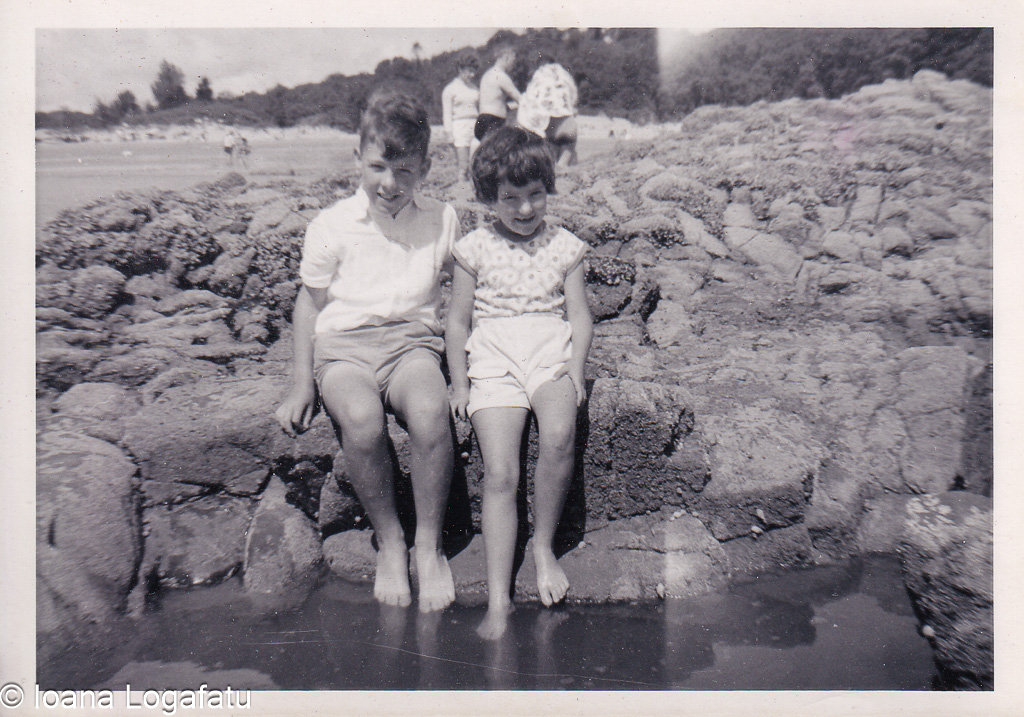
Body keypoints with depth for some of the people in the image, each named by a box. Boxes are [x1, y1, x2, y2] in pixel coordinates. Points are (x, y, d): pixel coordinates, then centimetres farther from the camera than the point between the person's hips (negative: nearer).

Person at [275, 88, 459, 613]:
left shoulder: (442, 220, 7)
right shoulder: (331, 226, 2)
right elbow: (310, 302, 10)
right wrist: (302, 385, 5)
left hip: (412, 339, 1)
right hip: (344, 344, 0)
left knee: (430, 411, -34)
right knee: (361, 420, -34)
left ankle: (429, 546, -12)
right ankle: (388, 543, -8)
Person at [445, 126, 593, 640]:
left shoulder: (565, 247, 11)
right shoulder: (474, 249, 8)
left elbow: (580, 316, 8)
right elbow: (457, 321, 10)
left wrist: (576, 372, -7)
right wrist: (459, 383, 1)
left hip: (552, 352, 1)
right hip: (493, 359, 0)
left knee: (559, 438, -31)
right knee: (499, 475, -15)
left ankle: (544, 545, -7)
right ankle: (497, 600, -11)